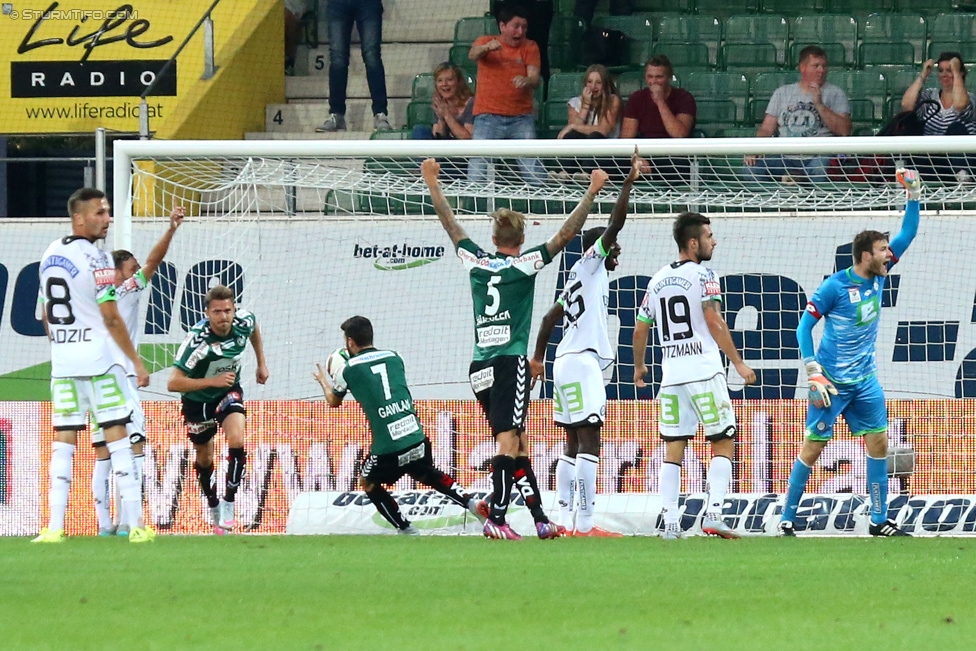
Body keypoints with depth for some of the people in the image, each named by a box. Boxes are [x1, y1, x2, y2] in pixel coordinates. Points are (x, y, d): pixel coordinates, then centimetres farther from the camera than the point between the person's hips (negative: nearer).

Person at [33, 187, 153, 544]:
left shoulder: (50, 254, 9)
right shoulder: (95, 258, -13)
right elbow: (111, 318, -14)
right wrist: (137, 362, -9)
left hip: (62, 360, 6)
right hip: (99, 359, -6)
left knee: (63, 441, 5)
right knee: (117, 437, -2)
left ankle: (54, 526, -2)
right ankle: (135, 524, -4)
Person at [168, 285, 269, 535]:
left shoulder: (244, 322, -20)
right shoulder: (197, 340, -34)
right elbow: (174, 383, -34)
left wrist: (261, 364, 12)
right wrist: (213, 381, -39)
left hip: (229, 392, 2)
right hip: (197, 398, -2)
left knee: (237, 441, -23)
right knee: (204, 458, 12)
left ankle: (228, 504, -11)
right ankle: (213, 507, 37)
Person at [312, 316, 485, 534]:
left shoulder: (348, 370, 1)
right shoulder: (394, 358, 13)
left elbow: (333, 401, 21)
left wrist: (324, 381, 44)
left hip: (387, 448, -5)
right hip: (417, 439, 5)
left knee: (368, 483, 22)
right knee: (427, 475, 31)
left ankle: (406, 530, 16)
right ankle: (472, 504, 19)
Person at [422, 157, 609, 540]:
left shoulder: (476, 262, 10)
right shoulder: (524, 265, -1)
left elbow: (450, 225, 22)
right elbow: (566, 234, -3)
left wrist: (432, 185, 34)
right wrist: (592, 192, 1)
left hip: (479, 367, 6)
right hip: (510, 361, -5)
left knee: (516, 444, 10)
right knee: (508, 440, -12)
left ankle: (540, 518, 12)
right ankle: (495, 518, -24)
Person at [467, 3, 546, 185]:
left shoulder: (530, 47, 9)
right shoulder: (485, 41, 6)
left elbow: (536, 79, -3)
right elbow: (472, 55, -17)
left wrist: (527, 81, -29)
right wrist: (486, 48, -41)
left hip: (521, 117, 1)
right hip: (488, 116, -1)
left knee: (534, 168, -6)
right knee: (478, 169, -9)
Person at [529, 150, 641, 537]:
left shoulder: (579, 280, 22)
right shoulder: (589, 265, -1)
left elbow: (550, 318, 27)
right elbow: (614, 225, -12)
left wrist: (538, 358, 34)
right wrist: (629, 182, -14)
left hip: (567, 361, 10)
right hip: (582, 360, -10)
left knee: (575, 444, 10)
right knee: (588, 442, -14)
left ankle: (565, 520, 8)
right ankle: (584, 524, -21)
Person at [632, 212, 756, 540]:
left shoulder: (657, 281, 13)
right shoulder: (702, 275, -5)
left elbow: (640, 330, 17)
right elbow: (714, 321, -14)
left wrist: (639, 366, 34)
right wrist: (738, 363, -11)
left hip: (671, 376, 5)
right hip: (705, 372, -5)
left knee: (673, 449, 6)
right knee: (722, 444, 2)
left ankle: (670, 524, 0)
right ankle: (713, 514, -10)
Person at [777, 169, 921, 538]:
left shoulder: (879, 274, 3)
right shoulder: (835, 287, -15)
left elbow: (907, 234, 10)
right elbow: (804, 326, -12)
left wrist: (913, 196, -4)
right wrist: (815, 374, -18)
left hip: (865, 381, 6)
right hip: (832, 382, -6)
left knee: (878, 444, 4)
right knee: (814, 446, -3)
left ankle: (879, 520, 11)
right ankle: (787, 518, 5)